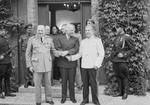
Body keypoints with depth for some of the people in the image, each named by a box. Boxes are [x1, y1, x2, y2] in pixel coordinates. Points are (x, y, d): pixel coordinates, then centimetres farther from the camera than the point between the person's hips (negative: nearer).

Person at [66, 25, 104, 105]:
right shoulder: (83, 41, 14)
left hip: (92, 66, -4)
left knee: (93, 83, -1)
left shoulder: (97, 40, 1)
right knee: (85, 83, 7)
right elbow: (80, 54, 16)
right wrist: (71, 57, 3)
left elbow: (101, 54, -2)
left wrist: (97, 64, -10)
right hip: (84, 65, 4)